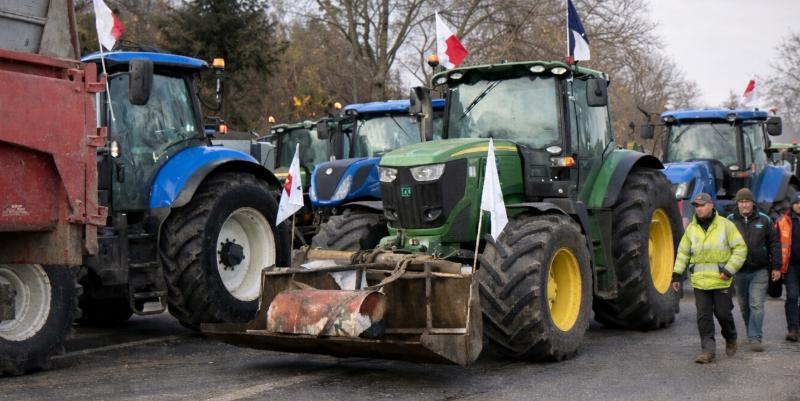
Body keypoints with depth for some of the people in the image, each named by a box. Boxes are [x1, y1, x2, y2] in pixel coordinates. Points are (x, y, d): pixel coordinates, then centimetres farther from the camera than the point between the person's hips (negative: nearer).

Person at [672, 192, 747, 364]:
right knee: (703, 316, 0)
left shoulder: (725, 225, -2)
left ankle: (731, 339, 34)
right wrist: (677, 274, 6)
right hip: (700, 281, 3)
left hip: (721, 280, -3)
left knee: (723, 313, 5)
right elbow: (683, 253, 13)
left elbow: (740, 248, -2)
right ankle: (708, 351, 6)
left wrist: (729, 269, -11)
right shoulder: (691, 228, 8)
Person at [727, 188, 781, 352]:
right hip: (739, 271, 2)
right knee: (744, 306, 10)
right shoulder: (730, 221, 2)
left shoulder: (764, 220, 3)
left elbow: (774, 244, 6)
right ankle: (752, 335, 25)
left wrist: (776, 266, 2)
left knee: (756, 306, -8)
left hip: (760, 271, -1)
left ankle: (755, 338, -7)